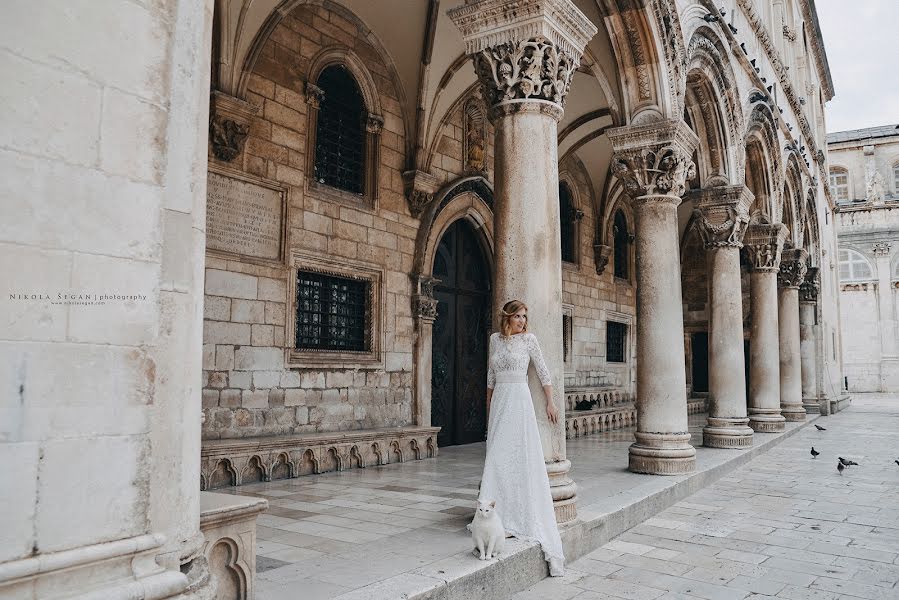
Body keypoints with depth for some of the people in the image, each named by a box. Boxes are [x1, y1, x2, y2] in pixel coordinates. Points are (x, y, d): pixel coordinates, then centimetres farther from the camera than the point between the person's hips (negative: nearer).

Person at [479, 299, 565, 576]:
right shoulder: (495, 338, 11)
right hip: (499, 400, 4)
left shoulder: (528, 338, -1)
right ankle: (499, 516, 11)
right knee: (497, 457, 3)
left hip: (519, 400, -4)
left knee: (522, 457, -6)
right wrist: (488, 404, 19)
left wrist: (550, 403, 1)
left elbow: (543, 372, 2)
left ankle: (525, 519, 2)